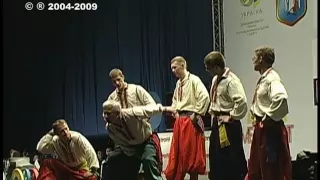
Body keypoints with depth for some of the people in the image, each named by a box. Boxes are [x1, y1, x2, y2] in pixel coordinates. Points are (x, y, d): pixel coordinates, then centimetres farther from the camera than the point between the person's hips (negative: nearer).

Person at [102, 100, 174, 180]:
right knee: (112, 159, -7)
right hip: (129, 145, 4)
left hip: (146, 141, -4)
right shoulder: (109, 128, -22)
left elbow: (149, 108, -20)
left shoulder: (131, 113, -37)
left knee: (148, 160, -29)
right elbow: (119, 143, -7)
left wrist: (164, 108, -5)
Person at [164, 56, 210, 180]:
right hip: (179, 120, 8)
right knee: (176, 152, 11)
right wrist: (175, 111, 11)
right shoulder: (178, 83, 13)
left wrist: (196, 113, -16)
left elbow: (205, 97, -21)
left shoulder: (194, 80, -11)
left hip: (191, 120, -8)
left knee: (191, 153, 0)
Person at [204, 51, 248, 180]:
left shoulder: (231, 80, -18)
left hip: (228, 125, -9)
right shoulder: (215, 79, 10)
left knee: (234, 159, -1)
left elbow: (241, 101, -29)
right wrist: (212, 112, 13)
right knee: (216, 158, 16)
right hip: (216, 123, 9)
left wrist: (232, 117, -19)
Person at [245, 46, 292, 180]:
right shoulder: (263, 78, 12)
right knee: (255, 167, 18)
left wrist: (269, 118, -23)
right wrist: (258, 119, 10)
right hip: (260, 128, 10)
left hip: (270, 128, -10)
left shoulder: (272, 78, -16)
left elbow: (281, 98, -33)